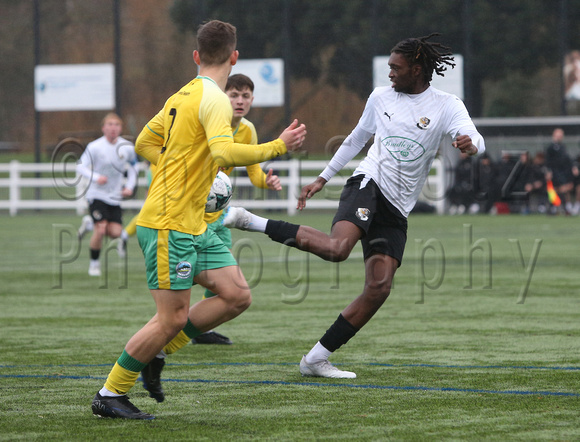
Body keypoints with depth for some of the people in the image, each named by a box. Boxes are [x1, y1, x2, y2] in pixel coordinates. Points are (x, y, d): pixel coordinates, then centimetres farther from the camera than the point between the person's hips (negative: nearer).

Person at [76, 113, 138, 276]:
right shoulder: (95, 147, -13)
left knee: (115, 232, -7)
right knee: (100, 230, -17)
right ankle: (94, 263, 4)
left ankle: (90, 224, 23)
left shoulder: (127, 147, -1)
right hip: (97, 195, -4)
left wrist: (130, 186, 6)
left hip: (115, 197, 4)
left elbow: (133, 166, 17)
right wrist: (96, 177, -28)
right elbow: (81, 166, -11)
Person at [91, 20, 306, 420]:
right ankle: (110, 395, 6)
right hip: (168, 225, -9)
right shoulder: (214, 100, -15)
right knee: (174, 317, -6)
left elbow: (144, 143, 22)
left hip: (194, 225, 9)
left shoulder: (182, 96, 13)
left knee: (238, 296, 4)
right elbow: (224, 153, -30)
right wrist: (279, 147, -22)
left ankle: (154, 352, 12)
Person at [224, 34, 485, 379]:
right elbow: (356, 139, 25)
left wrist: (470, 144, -42)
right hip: (369, 183, -1)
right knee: (338, 247, -32)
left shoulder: (446, 106, 1)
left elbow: (475, 140, -17)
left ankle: (316, 360, -1)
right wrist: (323, 178, 27)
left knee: (379, 289, -9)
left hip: (396, 212, 1)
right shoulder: (381, 98, 10)